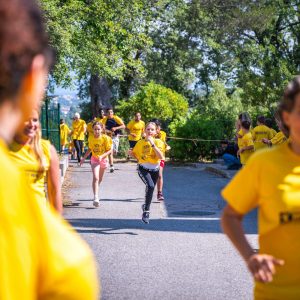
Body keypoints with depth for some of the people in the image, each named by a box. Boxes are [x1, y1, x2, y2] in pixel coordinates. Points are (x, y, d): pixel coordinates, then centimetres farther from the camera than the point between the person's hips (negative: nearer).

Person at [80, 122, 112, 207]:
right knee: (95, 178, -18)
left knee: (100, 179, 17)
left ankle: (96, 190, 46)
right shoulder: (91, 138, -7)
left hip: (103, 159, 1)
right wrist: (84, 158, 6)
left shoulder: (105, 138, -15)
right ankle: (96, 198, -25)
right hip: (94, 159, 0)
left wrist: (102, 156, -27)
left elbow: (110, 150, -13)